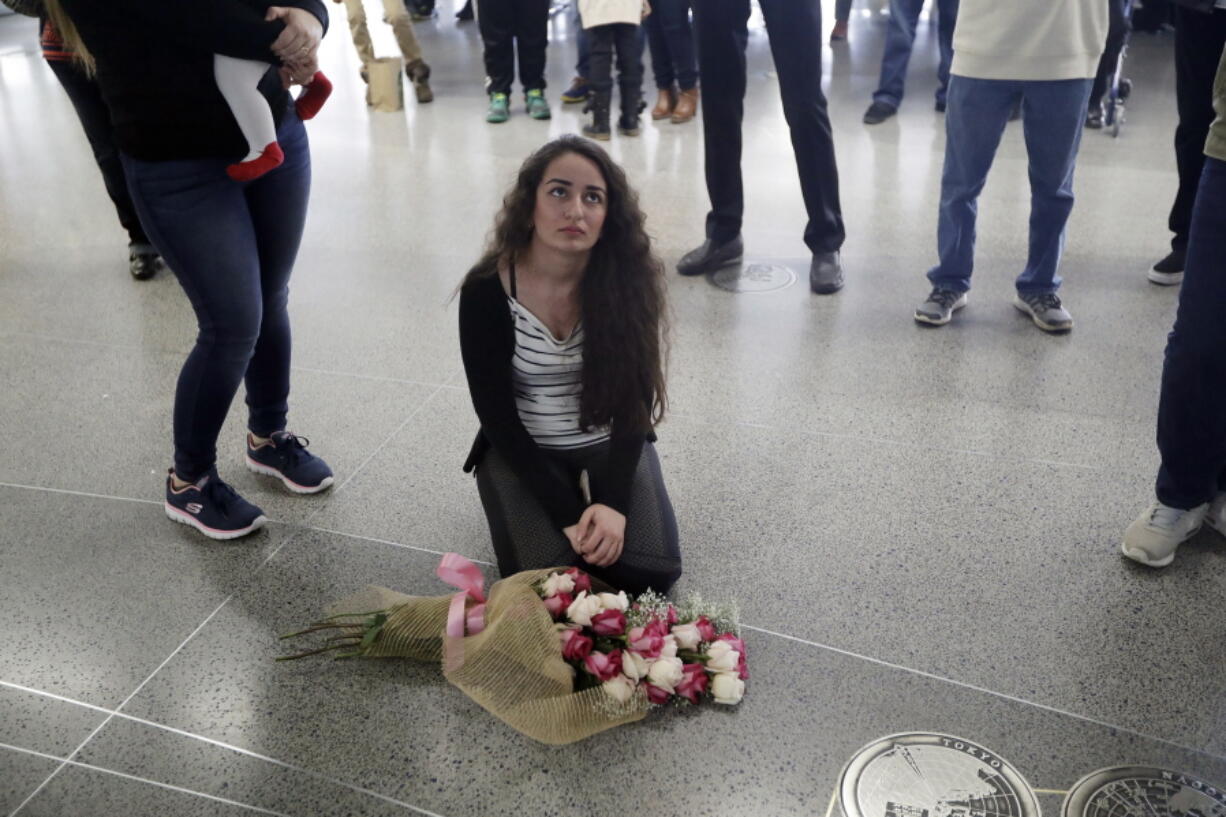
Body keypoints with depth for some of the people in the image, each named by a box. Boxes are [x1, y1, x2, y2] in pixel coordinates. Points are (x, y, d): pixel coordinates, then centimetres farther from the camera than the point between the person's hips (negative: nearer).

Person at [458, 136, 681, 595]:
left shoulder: (628, 279, -15)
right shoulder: (486, 291, -19)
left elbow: (635, 402, -11)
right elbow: (497, 417, -15)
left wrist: (613, 501, -24)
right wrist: (567, 512, -21)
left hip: (610, 445, 1)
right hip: (523, 451, -1)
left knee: (649, 574, -15)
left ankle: (592, 493, 14)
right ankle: (577, 499, 13)